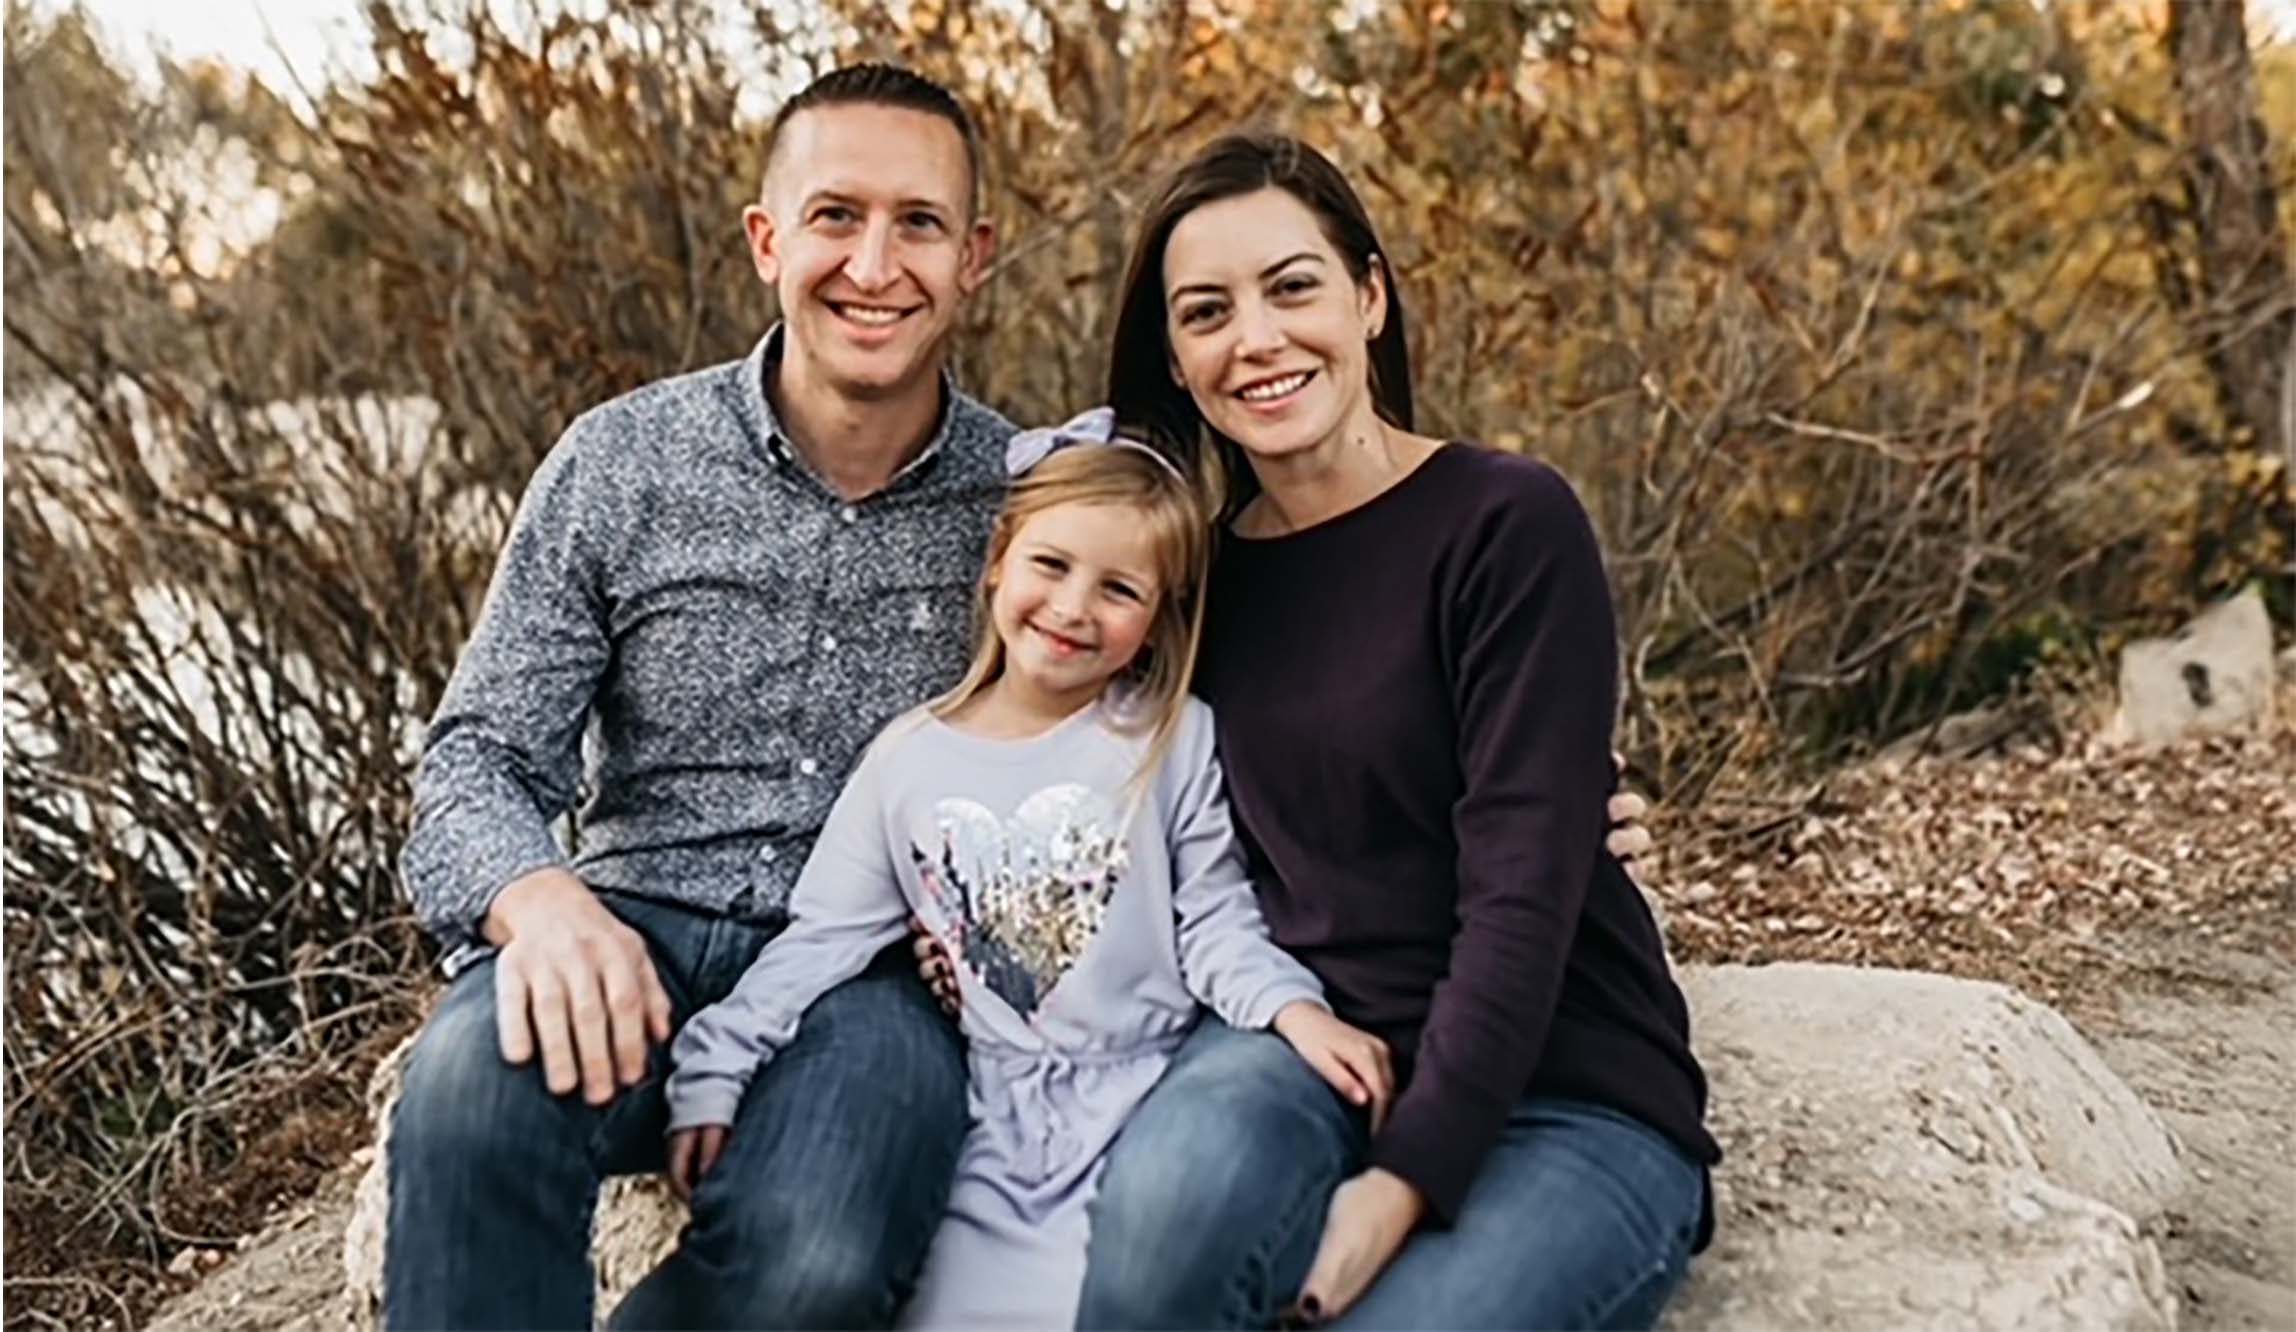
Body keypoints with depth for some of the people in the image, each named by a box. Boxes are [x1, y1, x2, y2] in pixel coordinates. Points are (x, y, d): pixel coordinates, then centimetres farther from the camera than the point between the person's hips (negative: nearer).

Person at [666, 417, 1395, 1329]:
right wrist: (712, 1070, -1)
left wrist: (1295, 1010, -19)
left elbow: (1215, 921, -1)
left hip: (1151, 1092, -2)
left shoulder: (1172, 740, -4)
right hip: (1005, 1123, 2)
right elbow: (824, 937, 5)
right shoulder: (908, 759, 2)